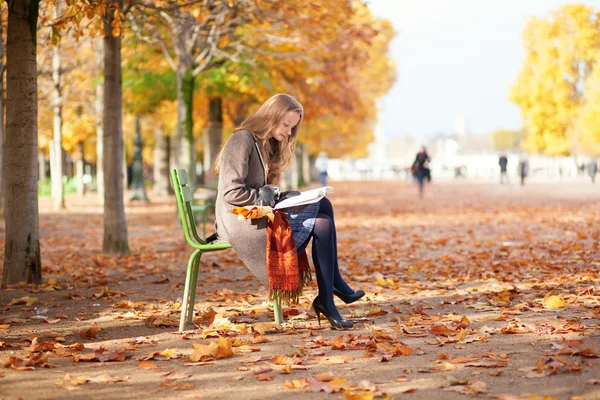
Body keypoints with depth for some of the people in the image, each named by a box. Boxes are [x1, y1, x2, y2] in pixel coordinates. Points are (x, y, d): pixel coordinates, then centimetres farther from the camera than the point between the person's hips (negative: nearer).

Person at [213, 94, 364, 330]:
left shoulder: (268, 144, 18)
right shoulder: (242, 140, -12)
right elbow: (232, 192, -19)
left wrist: (276, 196, 1)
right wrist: (264, 198, -14)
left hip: (256, 215, 10)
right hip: (239, 222, -10)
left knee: (323, 205, -5)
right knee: (321, 223, -17)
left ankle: (335, 285, -5)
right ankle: (325, 301, -15)